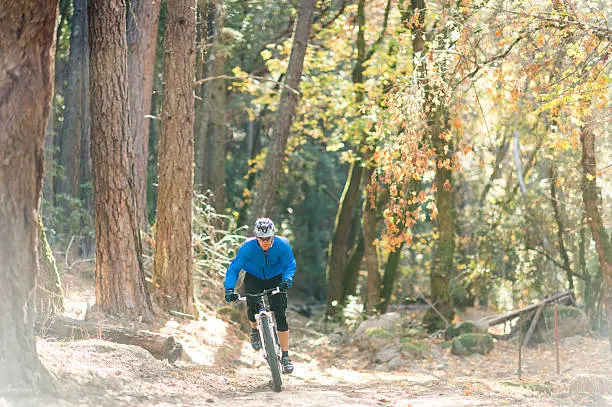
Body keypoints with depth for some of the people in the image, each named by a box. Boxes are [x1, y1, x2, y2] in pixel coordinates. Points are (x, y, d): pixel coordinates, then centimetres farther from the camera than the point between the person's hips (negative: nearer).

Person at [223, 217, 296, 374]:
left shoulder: (282, 245, -27)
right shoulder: (248, 247, -28)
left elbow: (290, 264, -19)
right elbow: (234, 268, -26)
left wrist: (287, 279, -40)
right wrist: (229, 289, -39)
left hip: (275, 279, -1)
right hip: (254, 278, 1)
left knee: (280, 315, -12)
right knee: (252, 305, -18)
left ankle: (285, 356, -5)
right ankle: (254, 330, 19)